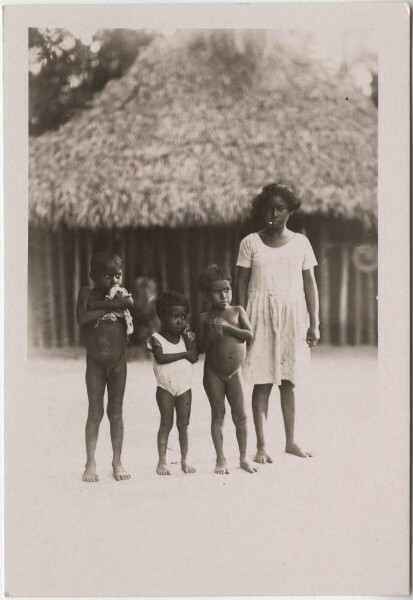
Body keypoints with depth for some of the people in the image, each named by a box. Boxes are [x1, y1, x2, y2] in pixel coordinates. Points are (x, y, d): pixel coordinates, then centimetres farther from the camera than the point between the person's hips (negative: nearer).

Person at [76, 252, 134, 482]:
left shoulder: (123, 294, 1)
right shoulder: (87, 293, -4)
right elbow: (82, 318, -18)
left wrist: (116, 303, -23)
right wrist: (109, 306, -17)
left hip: (118, 361, 2)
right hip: (95, 362, -1)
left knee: (116, 412, 8)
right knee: (95, 412, 3)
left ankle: (118, 461, 15)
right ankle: (91, 463, 8)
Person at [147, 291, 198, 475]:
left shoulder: (187, 336, 5)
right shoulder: (156, 338, -7)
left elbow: (194, 358, -8)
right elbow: (161, 357, -22)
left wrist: (186, 335, -10)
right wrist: (184, 354, -17)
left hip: (184, 388, 3)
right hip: (165, 388, -3)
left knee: (183, 425, 6)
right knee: (166, 424, -2)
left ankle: (184, 460, 14)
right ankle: (162, 462, 4)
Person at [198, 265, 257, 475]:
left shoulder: (237, 311, 0)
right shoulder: (205, 318, -2)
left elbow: (249, 334, -11)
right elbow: (201, 348, -3)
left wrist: (226, 327, -17)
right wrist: (212, 334, -19)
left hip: (234, 372, 1)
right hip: (213, 373, -1)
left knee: (240, 415, 2)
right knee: (218, 415, 5)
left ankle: (243, 458, 13)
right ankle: (220, 459, 13)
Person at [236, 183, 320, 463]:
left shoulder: (301, 242, 5)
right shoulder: (251, 242, 1)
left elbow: (310, 284, 6)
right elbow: (242, 283, 1)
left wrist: (314, 323, 1)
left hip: (293, 316, 2)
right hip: (261, 315, -1)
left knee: (288, 381, 7)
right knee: (262, 382, -2)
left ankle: (291, 441, 18)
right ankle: (261, 446, 4)